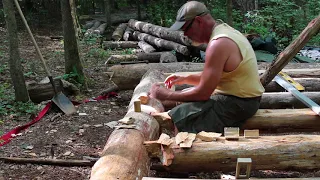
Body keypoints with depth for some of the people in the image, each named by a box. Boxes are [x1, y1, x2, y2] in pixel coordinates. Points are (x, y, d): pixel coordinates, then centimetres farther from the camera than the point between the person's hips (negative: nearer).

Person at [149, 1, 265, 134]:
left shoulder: (219, 44, -23)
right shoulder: (224, 30, 9)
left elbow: (203, 93, -23)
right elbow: (212, 77, 19)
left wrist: (167, 95, -13)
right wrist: (185, 79, 9)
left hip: (238, 103, -11)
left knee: (177, 119, -18)